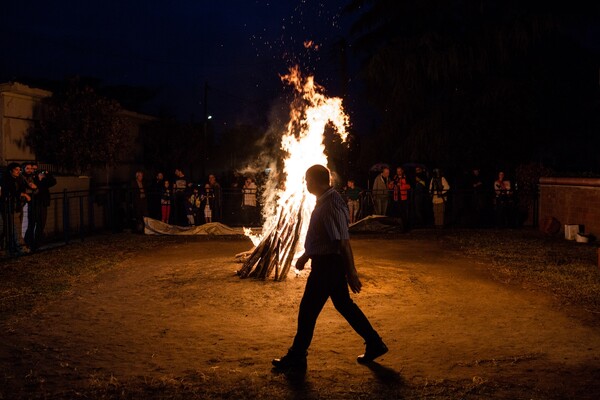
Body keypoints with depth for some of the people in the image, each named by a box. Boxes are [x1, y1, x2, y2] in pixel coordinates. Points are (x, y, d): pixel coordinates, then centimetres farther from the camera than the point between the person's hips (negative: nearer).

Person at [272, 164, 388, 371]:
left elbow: (344, 242, -23)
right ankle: (375, 344, 27)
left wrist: (351, 274, -22)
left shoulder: (331, 206, -22)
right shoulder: (324, 201, 10)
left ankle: (296, 357, 14)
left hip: (327, 265, -10)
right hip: (327, 263, 10)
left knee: (308, 310, 1)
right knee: (344, 305, 18)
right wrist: (306, 255, 23)